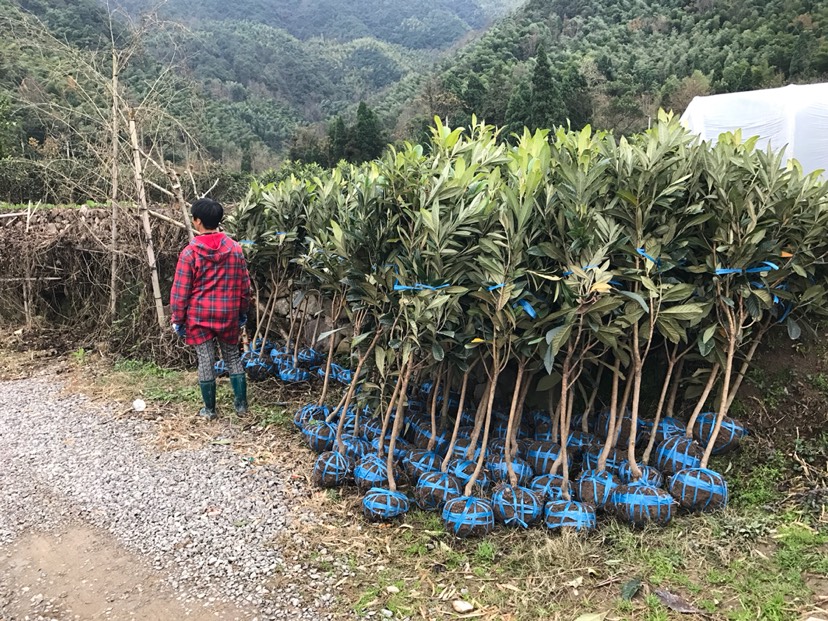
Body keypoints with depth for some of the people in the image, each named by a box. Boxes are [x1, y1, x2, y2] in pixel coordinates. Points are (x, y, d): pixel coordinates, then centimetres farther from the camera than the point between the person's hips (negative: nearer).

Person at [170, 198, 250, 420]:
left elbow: (180, 291, -9)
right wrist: (242, 313, 16)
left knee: (206, 361, 6)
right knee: (233, 357, 15)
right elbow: (244, 286, 4)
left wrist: (178, 319, 1)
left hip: (199, 315, -3)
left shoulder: (190, 252, -12)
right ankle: (241, 404, 20)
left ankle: (210, 409, 17)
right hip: (228, 314, 3)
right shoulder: (235, 249, -2)